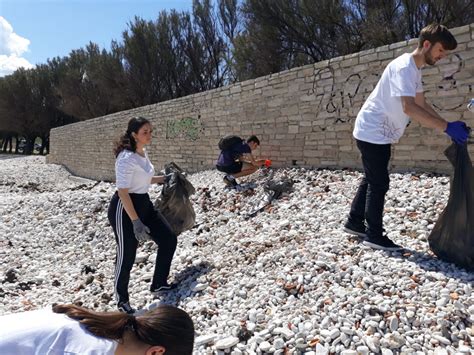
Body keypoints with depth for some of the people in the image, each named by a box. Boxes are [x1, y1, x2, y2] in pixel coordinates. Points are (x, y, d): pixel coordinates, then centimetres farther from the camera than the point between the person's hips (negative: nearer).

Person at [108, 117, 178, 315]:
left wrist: (164, 178, 19)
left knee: (169, 240, 9)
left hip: (144, 203, 9)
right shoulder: (127, 158, -22)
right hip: (124, 209, -9)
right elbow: (123, 192, -24)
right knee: (127, 255, 2)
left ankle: (159, 284, 27)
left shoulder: (143, 153, 5)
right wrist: (136, 222, -26)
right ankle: (122, 300, 25)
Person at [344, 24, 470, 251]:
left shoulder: (415, 69, 13)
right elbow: (409, 107, -31)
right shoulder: (404, 67, -19)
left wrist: (448, 126, 4)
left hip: (380, 134, 10)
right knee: (379, 183, -5)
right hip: (372, 132, -10)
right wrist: (446, 127, -31)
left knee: (372, 180, 16)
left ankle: (354, 222, 26)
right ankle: (374, 235, 5)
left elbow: (421, 104, 14)